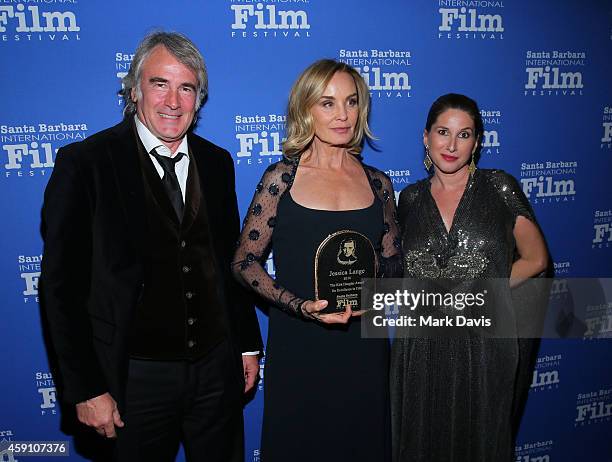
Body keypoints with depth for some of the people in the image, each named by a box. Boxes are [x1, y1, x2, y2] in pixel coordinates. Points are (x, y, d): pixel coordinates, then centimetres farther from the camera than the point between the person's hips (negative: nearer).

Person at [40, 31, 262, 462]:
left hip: (217, 367, 4)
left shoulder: (217, 163, 4)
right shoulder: (84, 163, -11)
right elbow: (63, 284, -10)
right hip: (135, 374, -4)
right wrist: (85, 389, -10)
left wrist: (248, 344, 11)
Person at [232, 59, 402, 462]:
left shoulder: (378, 184, 4)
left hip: (364, 349, 3)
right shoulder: (282, 178, -6)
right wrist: (299, 305, -18)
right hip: (297, 349, -2)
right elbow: (246, 262, -4)